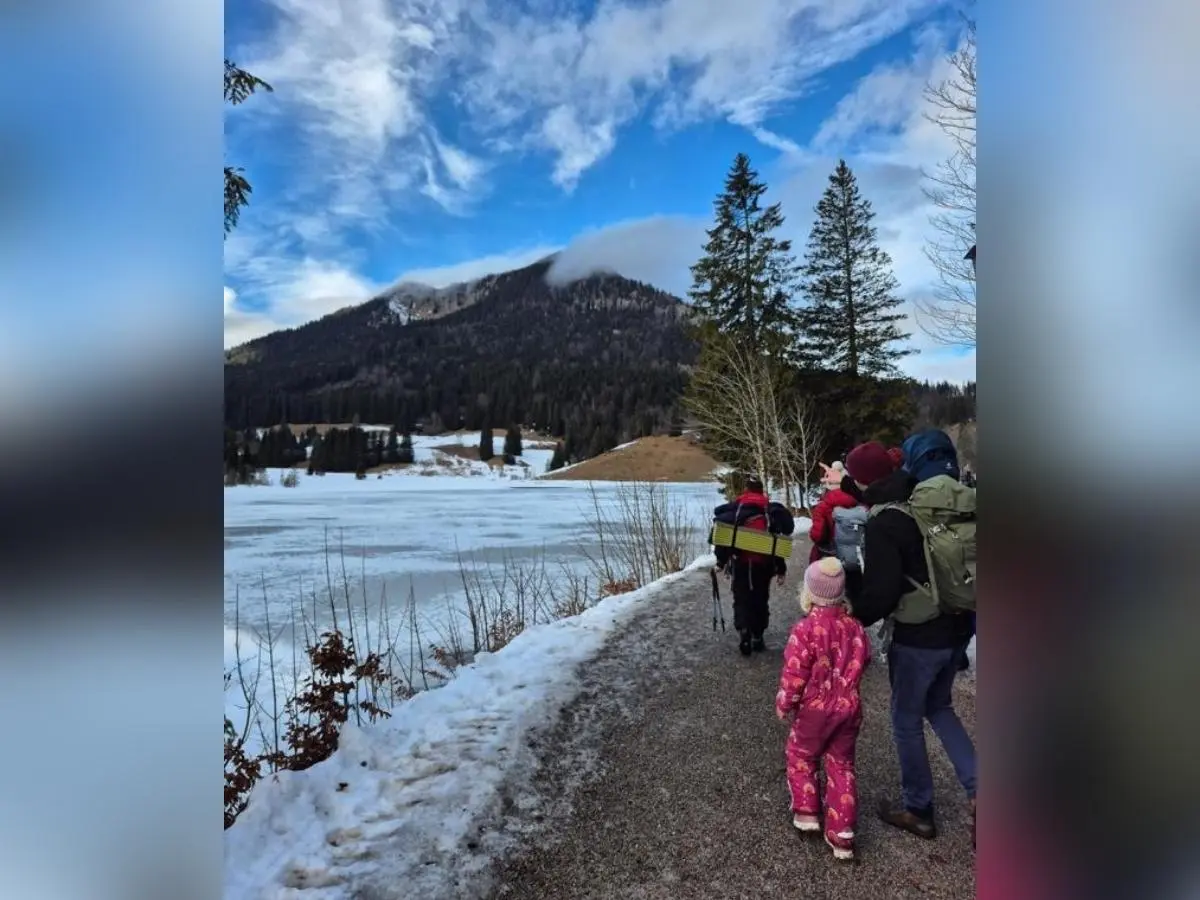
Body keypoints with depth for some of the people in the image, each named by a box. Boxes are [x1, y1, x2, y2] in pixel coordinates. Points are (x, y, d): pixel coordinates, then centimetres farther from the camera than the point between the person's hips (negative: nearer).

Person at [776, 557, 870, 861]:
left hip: (814, 710, -4)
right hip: (849, 710, 4)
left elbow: (794, 676, -19)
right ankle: (842, 834, 20)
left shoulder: (804, 630, -23)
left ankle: (806, 812, 27)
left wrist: (783, 705, -4)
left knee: (800, 757, 21)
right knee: (842, 767, 16)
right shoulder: (854, 626, -7)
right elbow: (862, 662, 7)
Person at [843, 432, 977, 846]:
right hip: (957, 628, 7)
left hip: (918, 638, -7)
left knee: (907, 720, 13)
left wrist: (847, 617, -6)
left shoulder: (883, 524, -21)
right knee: (939, 707, 27)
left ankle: (917, 810, 27)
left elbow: (879, 594, -22)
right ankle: (977, 791, 18)